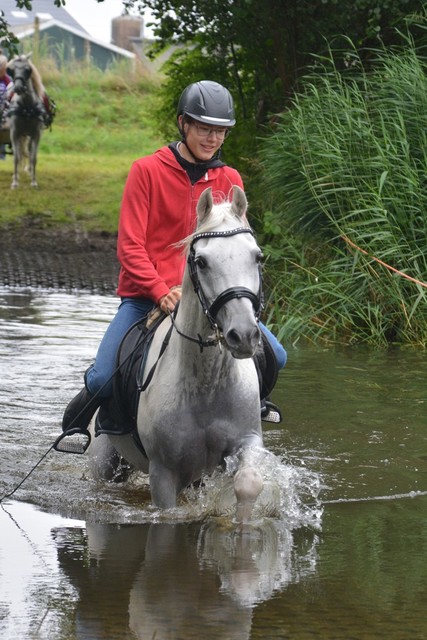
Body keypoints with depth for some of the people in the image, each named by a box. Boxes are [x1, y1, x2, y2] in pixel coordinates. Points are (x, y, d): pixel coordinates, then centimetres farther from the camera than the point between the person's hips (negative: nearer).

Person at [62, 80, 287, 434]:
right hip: (146, 297, -3)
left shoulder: (230, 180, 9)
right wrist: (163, 293, -20)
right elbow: (130, 246, -6)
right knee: (103, 380, -20)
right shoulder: (147, 171, -2)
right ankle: (92, 397, 16)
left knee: (275, 356, -14)